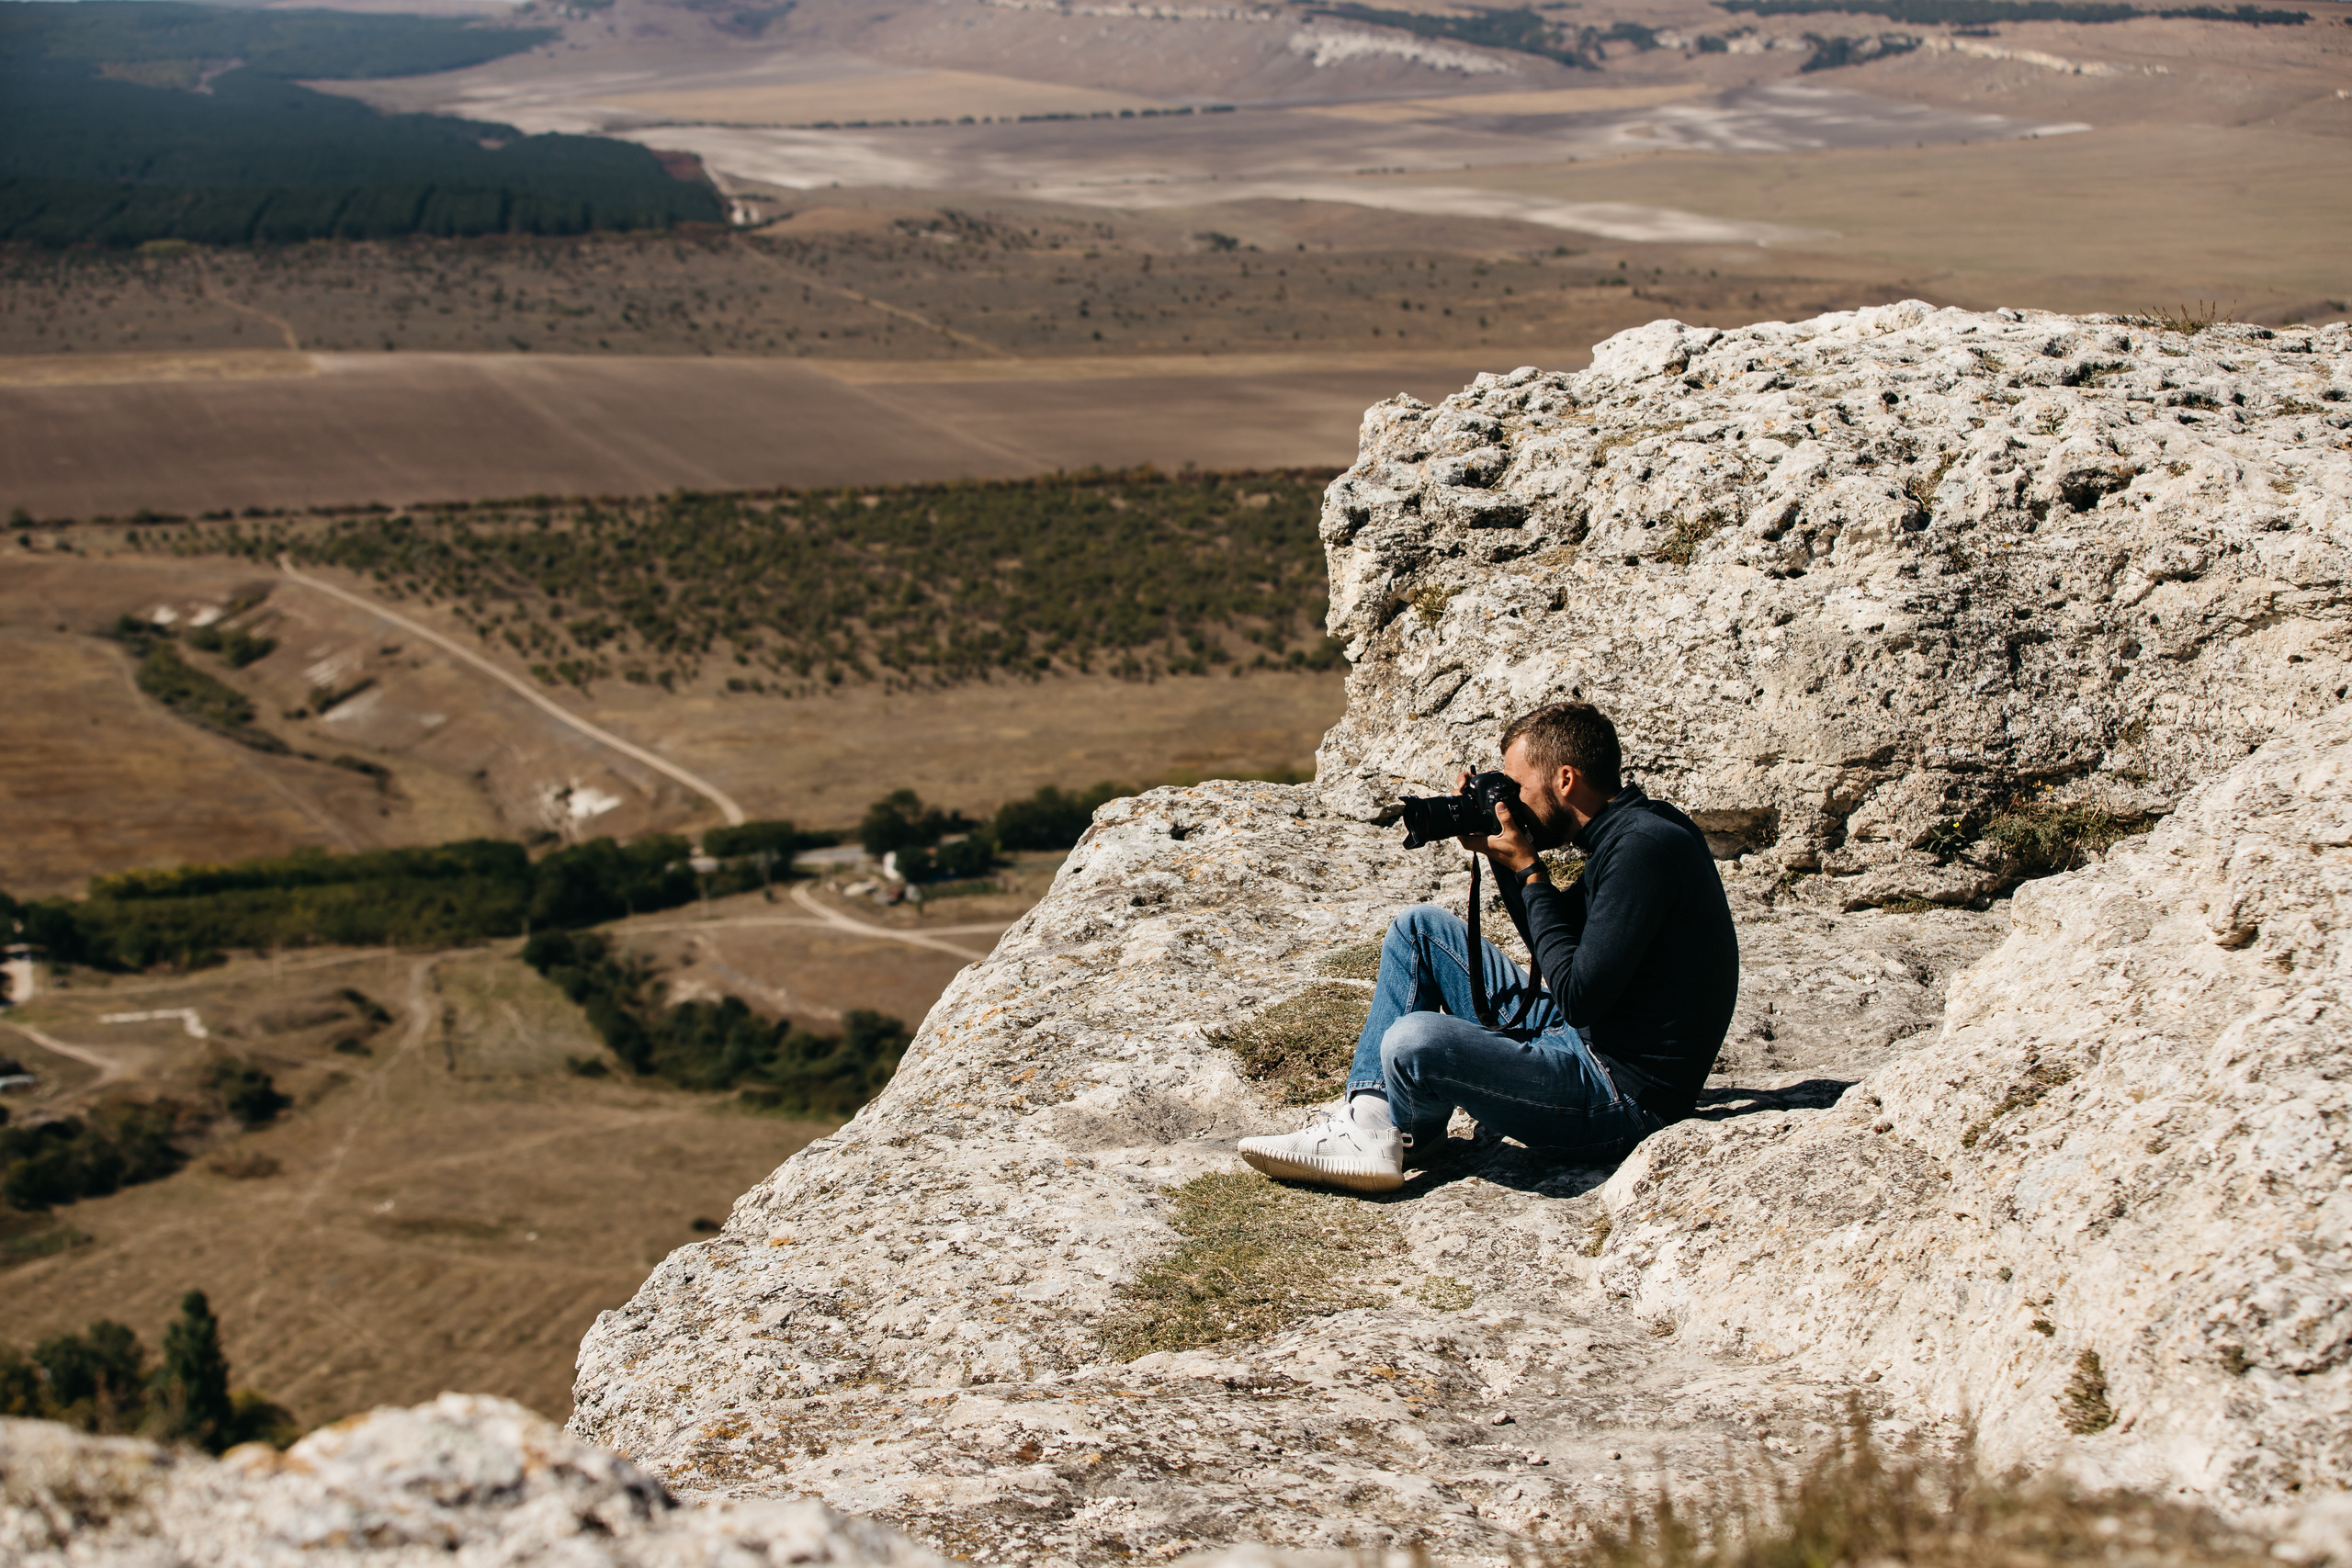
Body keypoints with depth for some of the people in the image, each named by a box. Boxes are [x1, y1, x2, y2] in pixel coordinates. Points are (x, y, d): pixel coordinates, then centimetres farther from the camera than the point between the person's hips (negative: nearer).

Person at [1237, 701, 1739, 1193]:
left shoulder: (1643, 846, -22)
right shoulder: (1621, 832, 9)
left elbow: (1579, 996, -24)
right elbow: (1554, 942, 23)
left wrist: (1527, 871, -14)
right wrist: (1499, 854, 8)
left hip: (1624, 1095, -10)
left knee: (1413, 1042, -30)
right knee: (1420, 927, 13)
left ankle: (1412, 1133, 7)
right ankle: (1367, 1121, 3)